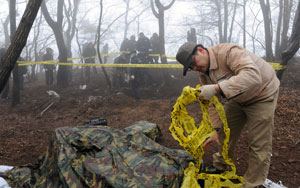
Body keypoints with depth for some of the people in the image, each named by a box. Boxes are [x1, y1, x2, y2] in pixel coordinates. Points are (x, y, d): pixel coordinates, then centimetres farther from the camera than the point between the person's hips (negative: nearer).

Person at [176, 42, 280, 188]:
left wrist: (216, 88, -53)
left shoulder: (228, 52, -33)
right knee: (226, 131, 13)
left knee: (259, 144, -6)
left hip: (261, 95, -7)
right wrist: (215, 130, -9)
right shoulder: (204, 73, -6)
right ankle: (221, 166, 34)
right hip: (238, 98, 8)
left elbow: (253, 76, -47)